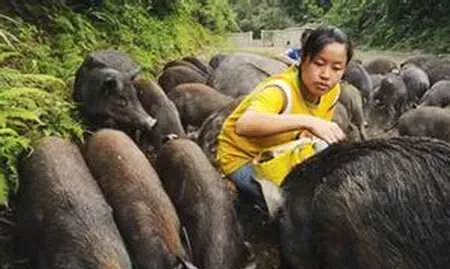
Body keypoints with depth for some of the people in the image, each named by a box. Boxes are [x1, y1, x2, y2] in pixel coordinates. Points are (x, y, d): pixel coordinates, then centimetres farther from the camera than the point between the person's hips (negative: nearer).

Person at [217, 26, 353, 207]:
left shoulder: (332, 90, -9)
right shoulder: (281, 90, -32)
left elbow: (320, 131, 3)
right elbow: (244, 125, -51)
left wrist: (306, 135, -20)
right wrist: (307, 121, -54)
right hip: (243, 160, -7)